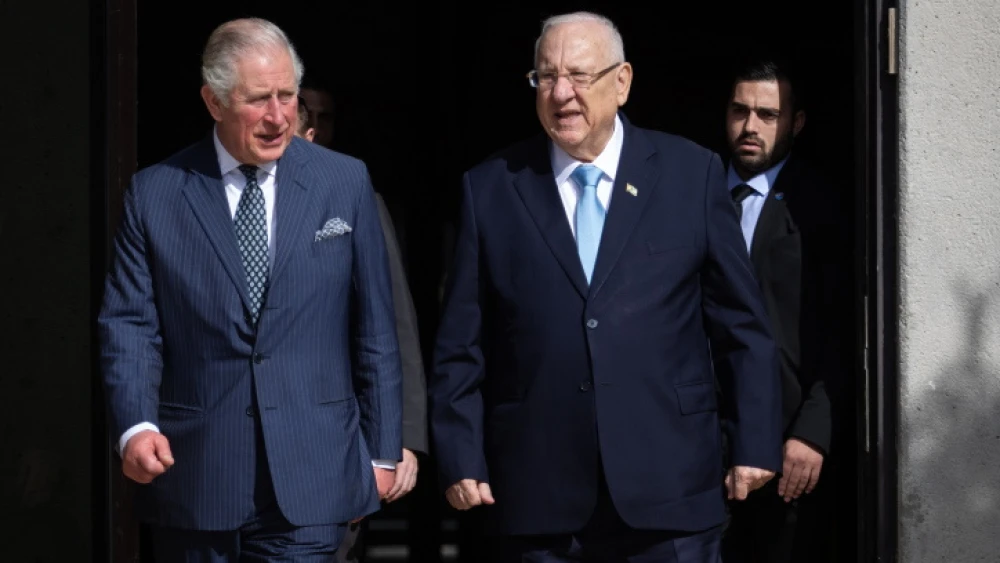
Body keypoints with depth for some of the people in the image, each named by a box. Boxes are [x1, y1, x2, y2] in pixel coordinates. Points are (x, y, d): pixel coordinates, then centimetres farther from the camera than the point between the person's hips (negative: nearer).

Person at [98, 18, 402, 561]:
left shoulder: (344, 182, 4)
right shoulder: (154, 192, 3)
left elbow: (374, 326, 7)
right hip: (192, 477, 0)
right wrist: (135, 426, -16)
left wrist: (381, 450, 8)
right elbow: (128, 323, 1)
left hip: (308, 478, 0)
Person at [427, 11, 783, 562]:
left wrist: (756, 446, 1)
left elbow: (742, 325, 5)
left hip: (667, 492, 0)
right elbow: (460, 347, 5)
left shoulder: (691, 173, 4)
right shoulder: (490, 188, 5)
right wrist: (461, 459, -1)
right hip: (538, 500, 1)